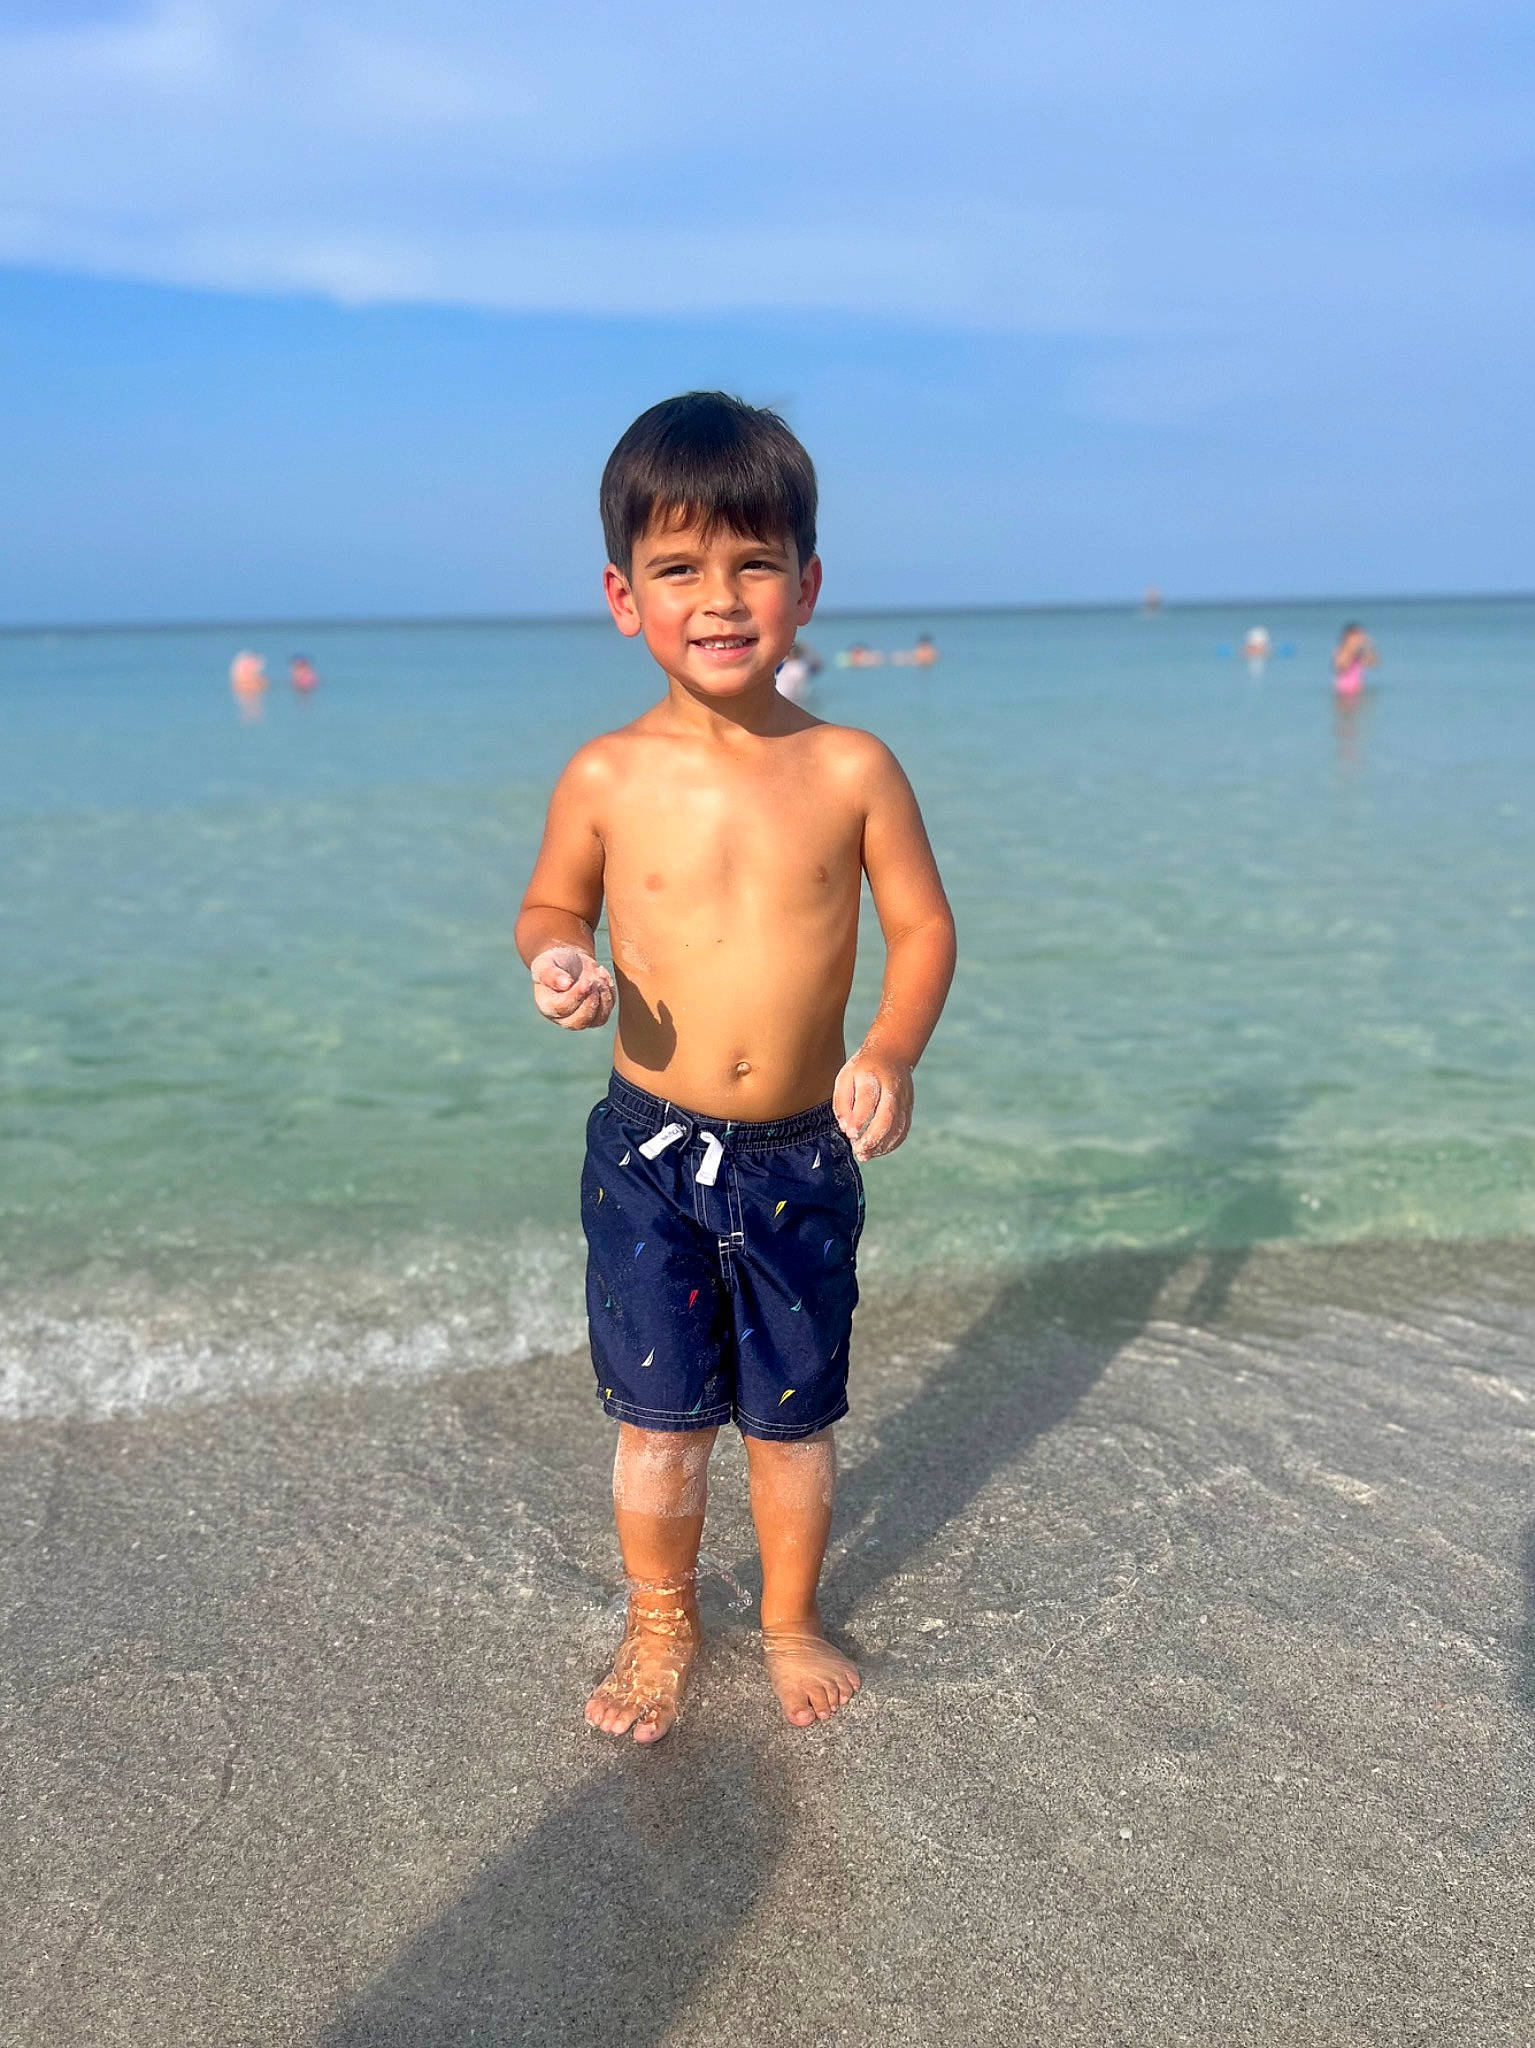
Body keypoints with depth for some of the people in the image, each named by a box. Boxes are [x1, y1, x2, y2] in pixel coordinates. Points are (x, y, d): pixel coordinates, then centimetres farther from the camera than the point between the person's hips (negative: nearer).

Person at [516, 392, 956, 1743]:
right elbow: (552, 901, 10)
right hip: (649, 1152, 0)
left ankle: (791, 1618, 40)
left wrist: (892, 1050, -16)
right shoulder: (606, 777, -6)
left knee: (793, 1415, 15)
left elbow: (922, 924, 1)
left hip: (803, 1158, 0)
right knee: (661, 1417, 12)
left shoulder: (851, 768, -8)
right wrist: (560, 962, -13)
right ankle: (661, 1622, 38)